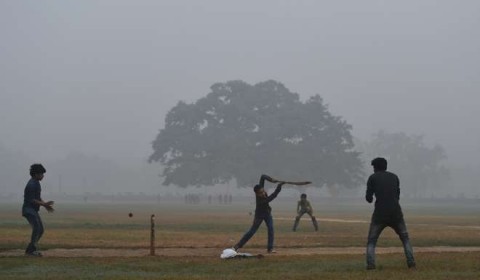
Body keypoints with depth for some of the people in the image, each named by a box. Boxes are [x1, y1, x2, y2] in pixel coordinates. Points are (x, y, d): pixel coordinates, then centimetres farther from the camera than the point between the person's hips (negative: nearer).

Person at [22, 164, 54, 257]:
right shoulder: (31, 184, -19)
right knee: (37, 228, -20)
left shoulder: (36, 183, 14)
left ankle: (30, 249, 11)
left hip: (34, 210, 10)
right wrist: (44, 204, -22)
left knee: (40, 229, 7)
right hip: (28, 210, -10)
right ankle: (31, 250, -16)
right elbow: (32, 200, -23)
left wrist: (45, 205, 10)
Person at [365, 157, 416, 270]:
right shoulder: (394, 177, 15)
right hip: (396, 213, 2)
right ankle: (411, 262, 1)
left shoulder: (372, 177, 5)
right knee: (405, 239, 18)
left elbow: (369, 198, 4)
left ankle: (370, 264, -12)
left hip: (380, 214, -2)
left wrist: (370, 199, 27)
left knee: (371, 242, 9)